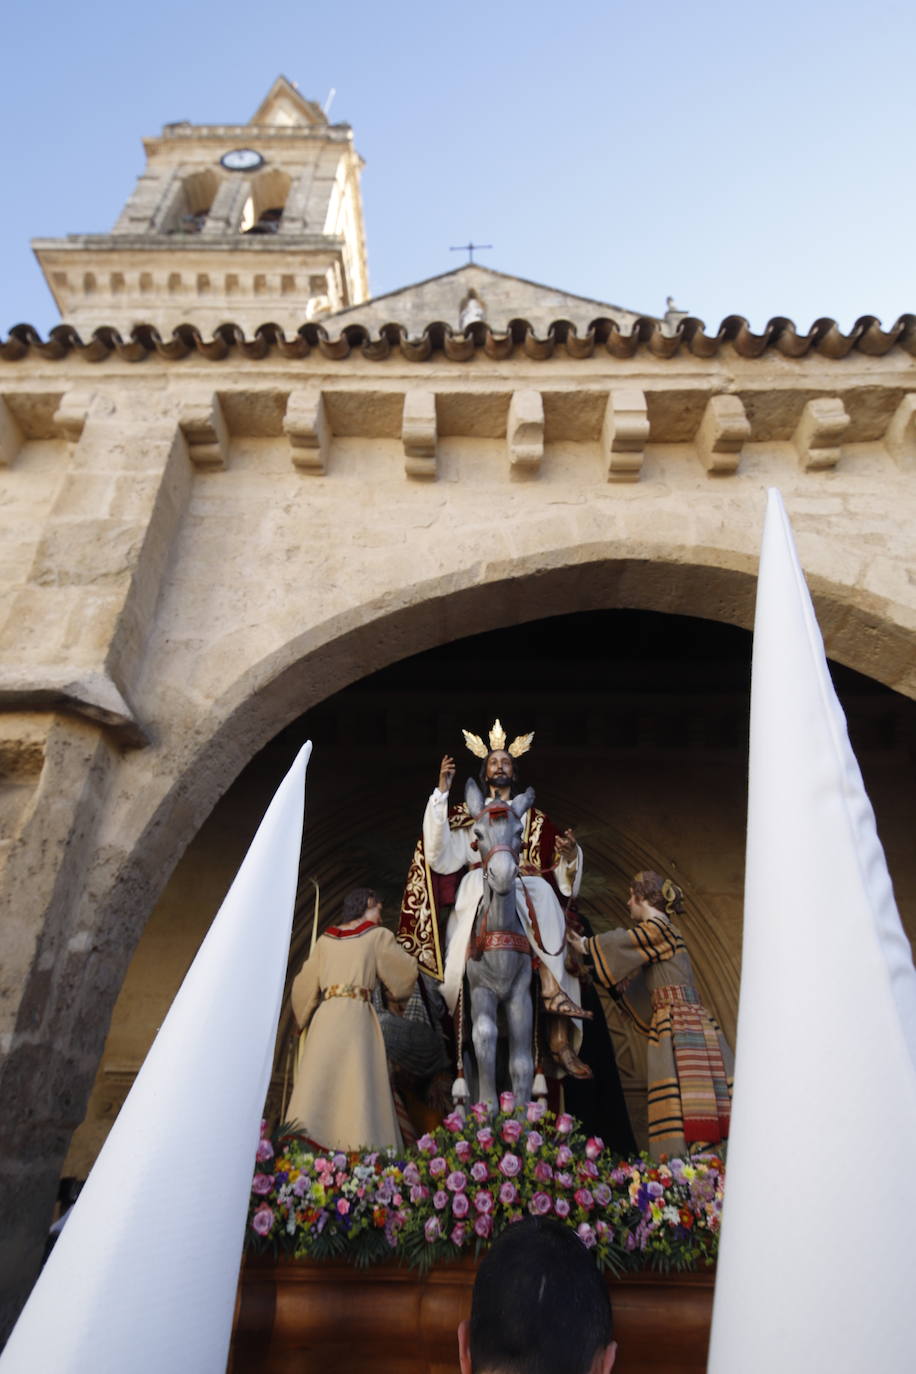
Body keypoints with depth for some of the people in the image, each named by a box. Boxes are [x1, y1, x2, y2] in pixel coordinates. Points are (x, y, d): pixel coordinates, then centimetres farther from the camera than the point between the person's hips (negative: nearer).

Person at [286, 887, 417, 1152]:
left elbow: (304, 984, 19)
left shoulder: (326, 939, 16)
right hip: (357, 1014, -4)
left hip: (326, 1016, 4)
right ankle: (362, 1143, -10)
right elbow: (407, 971, 10)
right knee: (359, 1083, -3)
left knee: (318, 1079, 4)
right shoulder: (378, 936, 5)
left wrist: (305, 1017, 34)